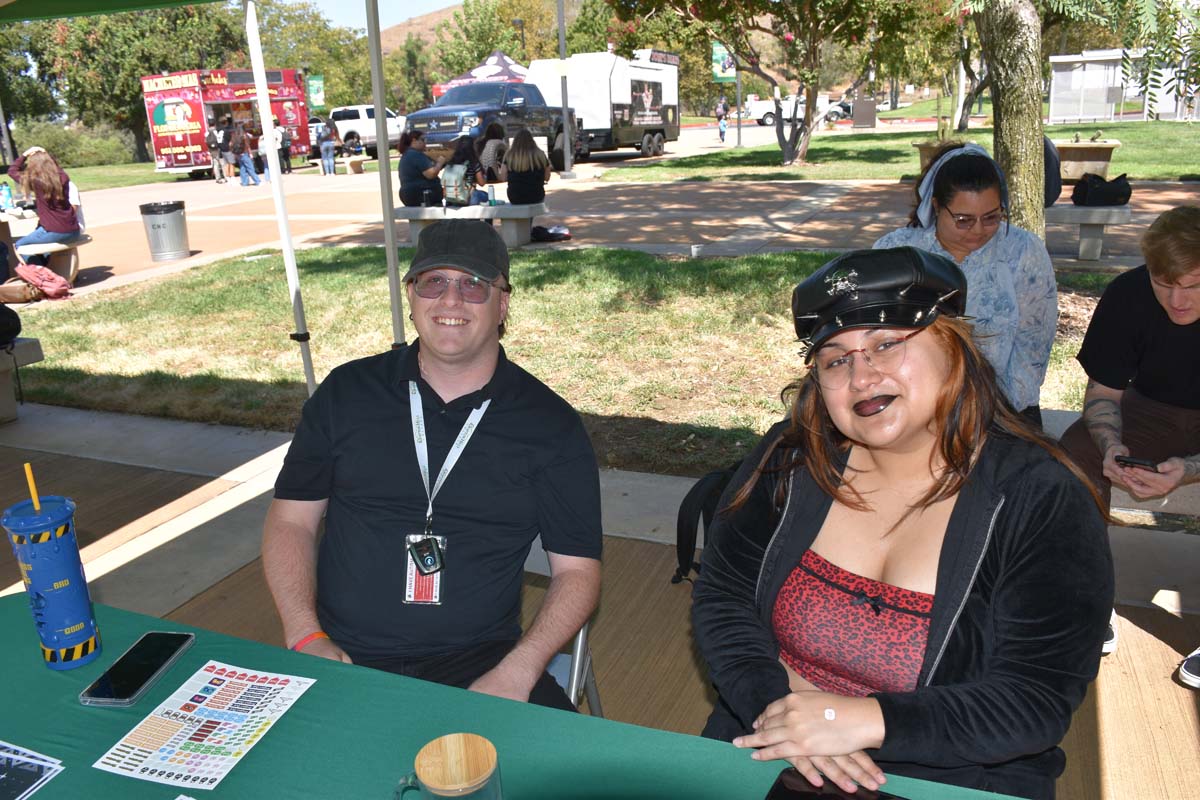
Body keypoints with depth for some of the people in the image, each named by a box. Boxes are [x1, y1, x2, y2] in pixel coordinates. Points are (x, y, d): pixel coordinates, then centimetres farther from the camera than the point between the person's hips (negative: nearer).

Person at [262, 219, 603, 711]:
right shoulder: (347, 392, 5)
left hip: (477, 665, -1)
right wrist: (306, 638, -5)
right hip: (340, 659, 1)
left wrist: (516, 672, -14)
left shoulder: (549, 425, 0)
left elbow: (577, 569, 0)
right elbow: (291, 521, 9)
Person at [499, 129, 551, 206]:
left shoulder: (509, 156, -8)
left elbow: (503, 178, -2)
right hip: (536, 198, 0)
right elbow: (547, 178, 2)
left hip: (515, 200, 1)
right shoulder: (540, 155, -8)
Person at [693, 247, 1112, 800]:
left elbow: (1038, 699, -13)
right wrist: (777, 699, -18)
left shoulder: (1043, 500, -10)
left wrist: (867, 720, -23)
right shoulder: (791, 459, -2)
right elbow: (722, 598, 1)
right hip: (767, 753, 1)